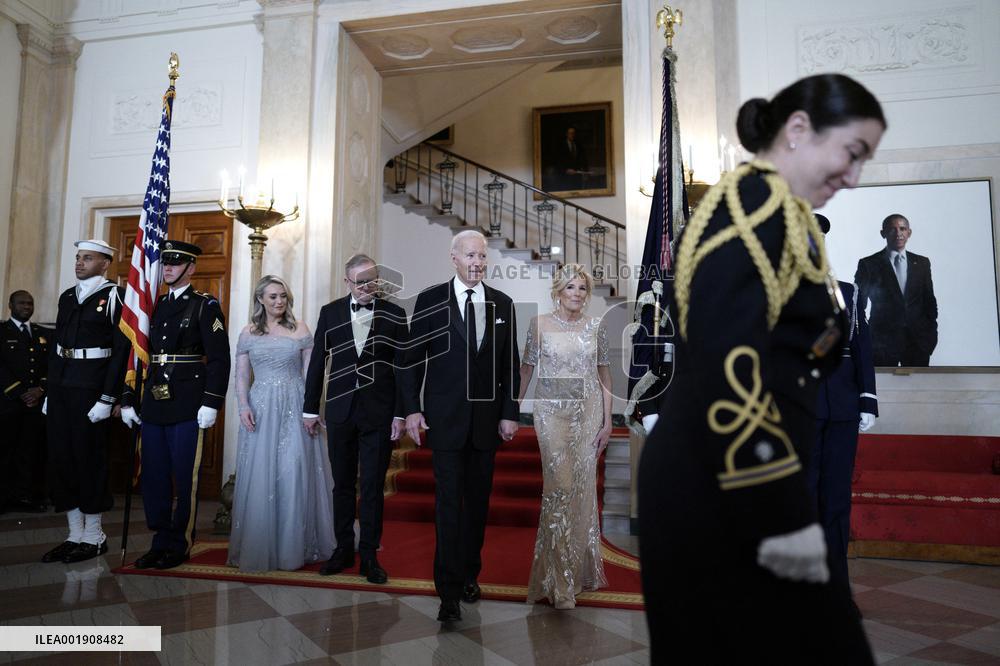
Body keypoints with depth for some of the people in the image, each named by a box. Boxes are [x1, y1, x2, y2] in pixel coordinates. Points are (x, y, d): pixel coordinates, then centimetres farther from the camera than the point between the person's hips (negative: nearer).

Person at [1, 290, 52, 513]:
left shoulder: (45, 334, 16)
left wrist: (40, 389, -6)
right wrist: (20, 393, -10)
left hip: (38, 402, 2)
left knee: (33, 451, 1)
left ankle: (27, 495, 6)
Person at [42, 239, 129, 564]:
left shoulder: (114, 296, -8)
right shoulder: (67, 296, 14)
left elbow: (122, 350, -13)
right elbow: (56, 345, 16)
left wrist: (108, 398, -16)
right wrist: (50, 391, 12)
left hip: (91, 388, -7)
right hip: (61, 387, 7)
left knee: (89, 460, 2)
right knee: (60, 460, 11)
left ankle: (94, 537, 17)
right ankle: (75, 535, 23)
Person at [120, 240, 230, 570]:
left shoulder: (205, 306, -3)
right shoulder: (153, 306, 14)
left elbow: (219, 359, -9)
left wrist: (210, 404, -14)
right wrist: (128, 400, 12)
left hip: (187, 408, -6)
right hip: (153, 406, 6)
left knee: (184, 479, 3)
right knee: (153, 477, 11)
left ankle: (180, 546, 16)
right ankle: (161, 542, 24)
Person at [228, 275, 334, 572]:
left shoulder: (300, 330, 5)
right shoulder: (248, 334, 9)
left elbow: (310, 373, 3)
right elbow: (241, 375, 7)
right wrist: (243, 406, -9)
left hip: (294, 408, -1)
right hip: (260, 410, 1)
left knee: (295, 475, 1)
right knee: (259, 477, 3)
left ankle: (293, 547, 15)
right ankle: (257, 546, 18)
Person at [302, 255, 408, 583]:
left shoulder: (394, 315, -1)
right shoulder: (330, 312, 4)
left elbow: (402, 367, -1)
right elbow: (317, 362, 7)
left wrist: (400, 413, -5)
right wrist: (310, 408, 7)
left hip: (379, 413, -2)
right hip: (339, 411, 2)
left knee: (373, 486, 5)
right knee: (342, 483, 12)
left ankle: (369, 555, 17)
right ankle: (343, 549, 26)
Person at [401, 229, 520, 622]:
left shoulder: (502, 304, 6)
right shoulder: (430, 300, -1)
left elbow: (510, 364, 7)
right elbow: (412, 357, 0)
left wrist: (510, 413, 3)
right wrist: (411, 408, -5)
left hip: (487, 418, 3)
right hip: (445, 417, -3)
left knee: (478, 501, 12)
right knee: (449, 501, -2)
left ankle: (470, 574, 30)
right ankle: (449, 590, 6)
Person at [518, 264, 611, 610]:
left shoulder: (596, 326, 4)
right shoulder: (539, 324, 0)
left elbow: (605, 374, 6)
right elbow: (526, 369, 3)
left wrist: (607, 420, 3)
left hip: (588, 413, 3)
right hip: (552, 412, -2)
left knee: (583, 488, 8)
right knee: (559, 487, -7)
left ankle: (579, 566, 28)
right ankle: (560, 580, 5)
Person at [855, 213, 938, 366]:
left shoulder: (922, 263, 12)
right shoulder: (868, 264, 1)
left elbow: (929, 301, 15)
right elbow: (858, 304, 1)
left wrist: (931, 334, 7)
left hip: (918, 340, 3)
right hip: (882, 341, -3)